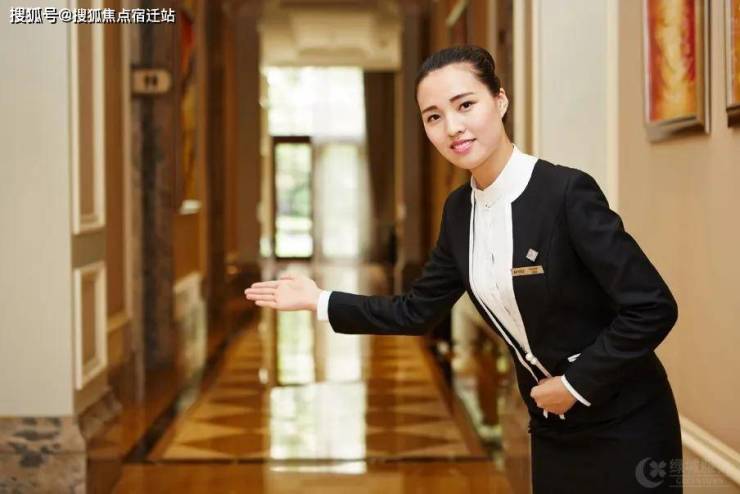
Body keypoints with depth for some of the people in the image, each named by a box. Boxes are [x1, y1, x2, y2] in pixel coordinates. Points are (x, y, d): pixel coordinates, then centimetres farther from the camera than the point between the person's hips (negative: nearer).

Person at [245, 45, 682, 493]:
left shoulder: (567, 191, -21)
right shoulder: (461, 209, 1)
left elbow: (653, 308, -22)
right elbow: (418, 311, 11)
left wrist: (575, 384, -17)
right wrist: (319, 300, 8)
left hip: (622, 429, -6)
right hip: (551, 430, 6)